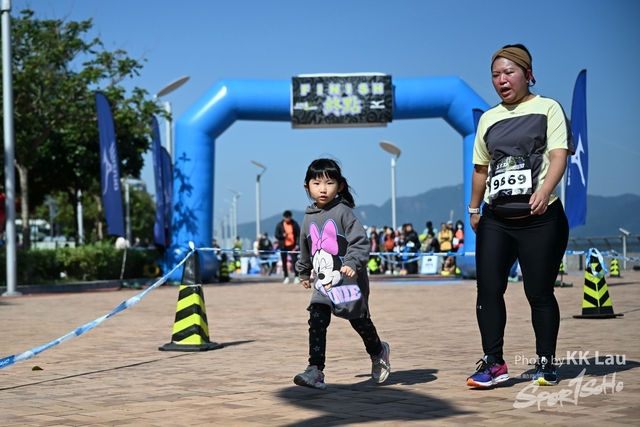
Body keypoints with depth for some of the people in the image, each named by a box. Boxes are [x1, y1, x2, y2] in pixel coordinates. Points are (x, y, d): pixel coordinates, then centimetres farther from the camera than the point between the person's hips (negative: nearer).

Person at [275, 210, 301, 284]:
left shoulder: (295, 224, 1)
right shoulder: (279, 225, 2)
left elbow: (298, 235, 2)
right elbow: (276, 235, 2)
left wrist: (297, 244, -8)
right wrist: (283, 235, -18)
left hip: (292, 246, -1)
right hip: (283, 246, 1)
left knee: (294, 260, -9)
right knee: (284, 262, 4)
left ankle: (296, 277, -4)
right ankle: (286, 277, 14)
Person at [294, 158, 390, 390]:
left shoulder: (343, 212, -11)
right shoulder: (309, 218, 6)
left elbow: (360, 242, -18)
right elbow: (305, 249, 23)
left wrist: (353, 263, -33)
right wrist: (304, 272, 34)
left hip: (349, 280, -4)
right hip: (323, 283, 4)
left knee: (360, 320, 10)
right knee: (316, 321, -11)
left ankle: (378, 352, 39)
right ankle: (315, 370, -14)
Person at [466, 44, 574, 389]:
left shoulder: (547, 108, 1)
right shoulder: (489, 118, 15)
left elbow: (559, 155, -12)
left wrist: (545, 190, -28)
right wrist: (473, 209, 20)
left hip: (540, 218, -4)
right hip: (495, 219, 5)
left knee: (539, 292, -1)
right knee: (488, 289, -2)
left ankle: (546, 362, 12)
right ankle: (493, 363, 5)